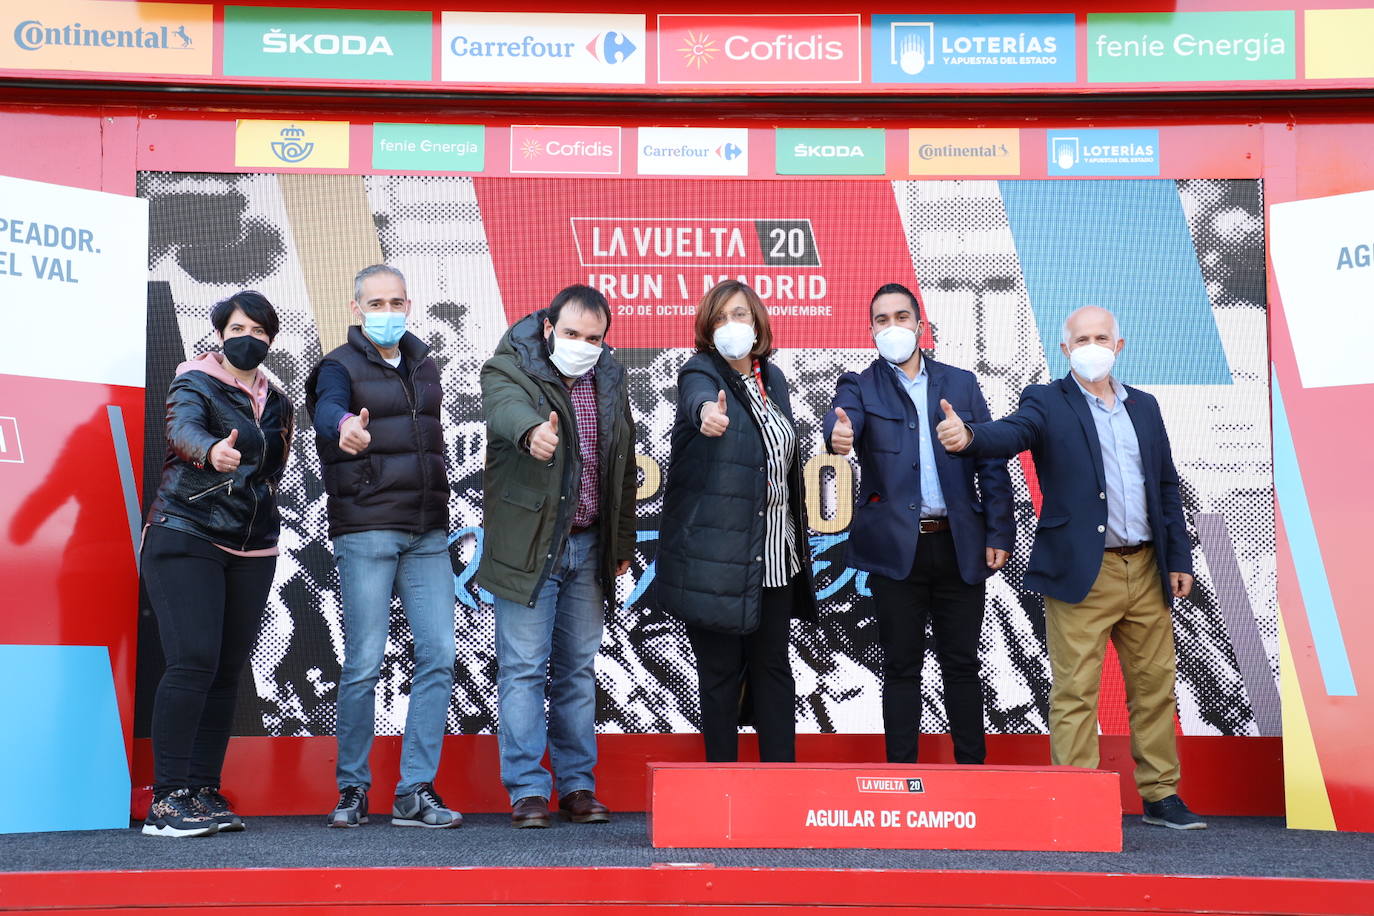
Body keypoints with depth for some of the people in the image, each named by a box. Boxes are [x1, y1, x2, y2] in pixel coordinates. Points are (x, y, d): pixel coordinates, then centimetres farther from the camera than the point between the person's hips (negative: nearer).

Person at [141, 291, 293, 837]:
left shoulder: (276, 402, 15)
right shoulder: (195, 384, -2)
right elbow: (183, 428, -25)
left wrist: (255, 496, 6)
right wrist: (211, 450, -46)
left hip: (251, 550, 6)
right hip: (186, 539, -5)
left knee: (228, 671, 3)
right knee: (194, 662, -16)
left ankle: (204, 791, 10)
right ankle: (166, 800, -12)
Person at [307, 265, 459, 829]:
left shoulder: (424, 365, 17)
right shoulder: (341, 366, -1)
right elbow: (327, 408, -24)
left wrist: (439, 509, 13)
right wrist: (345, 425, -48)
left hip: (427, 534, 5)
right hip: (365, 532, -5)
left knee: (437, 656, -1)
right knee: (364, 663, -4)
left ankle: (416, 792, 6)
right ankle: (352, 789, 12)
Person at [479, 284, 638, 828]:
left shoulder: (609, 379, 11)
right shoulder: (508, 369, -5)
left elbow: (624, 466, 17)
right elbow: (506, 409, -30)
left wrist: (624, 540, 16)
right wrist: (533, 431, -53)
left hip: (589, 547, 5)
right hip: (527, 546, -5)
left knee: (578, 669, 11)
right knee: (523, 669, -3)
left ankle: (577, 785, 20)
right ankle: (528, 791, 6)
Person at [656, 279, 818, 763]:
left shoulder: (773, 377, 11)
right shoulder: (701, 371, -7)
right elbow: (698, 396, -33)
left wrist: (798, 538, 17)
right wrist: (707, 413, -57)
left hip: (775, 554, 6)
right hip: (717, 555, -6)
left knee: (772, 666, 12)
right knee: (720, 673, 3)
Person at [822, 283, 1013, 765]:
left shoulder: (961, 383, 10)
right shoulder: (860, 386, 5)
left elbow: (992, 463, 7)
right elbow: (842, 417, -19)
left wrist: (999, 534, -1)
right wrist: (839, 433, -44)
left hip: (960, 544, 2)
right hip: (895, 546, -1)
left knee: (962, 662, 9)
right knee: (901, 666, 7)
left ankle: (972, 766, 19)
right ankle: (902, 771, 15)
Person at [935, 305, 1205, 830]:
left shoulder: (1143, 406, 14)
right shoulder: (1048, 404, 0)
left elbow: (1167, 486, 16)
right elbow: (1011, 433, -21)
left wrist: (1179, 557, 12)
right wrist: (968, 437, -43)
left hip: (1146, 570, 5)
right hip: (1081, 572, -5)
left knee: (1155, 685, 13)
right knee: (1075, 692, -2)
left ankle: (1161, 796, 25)